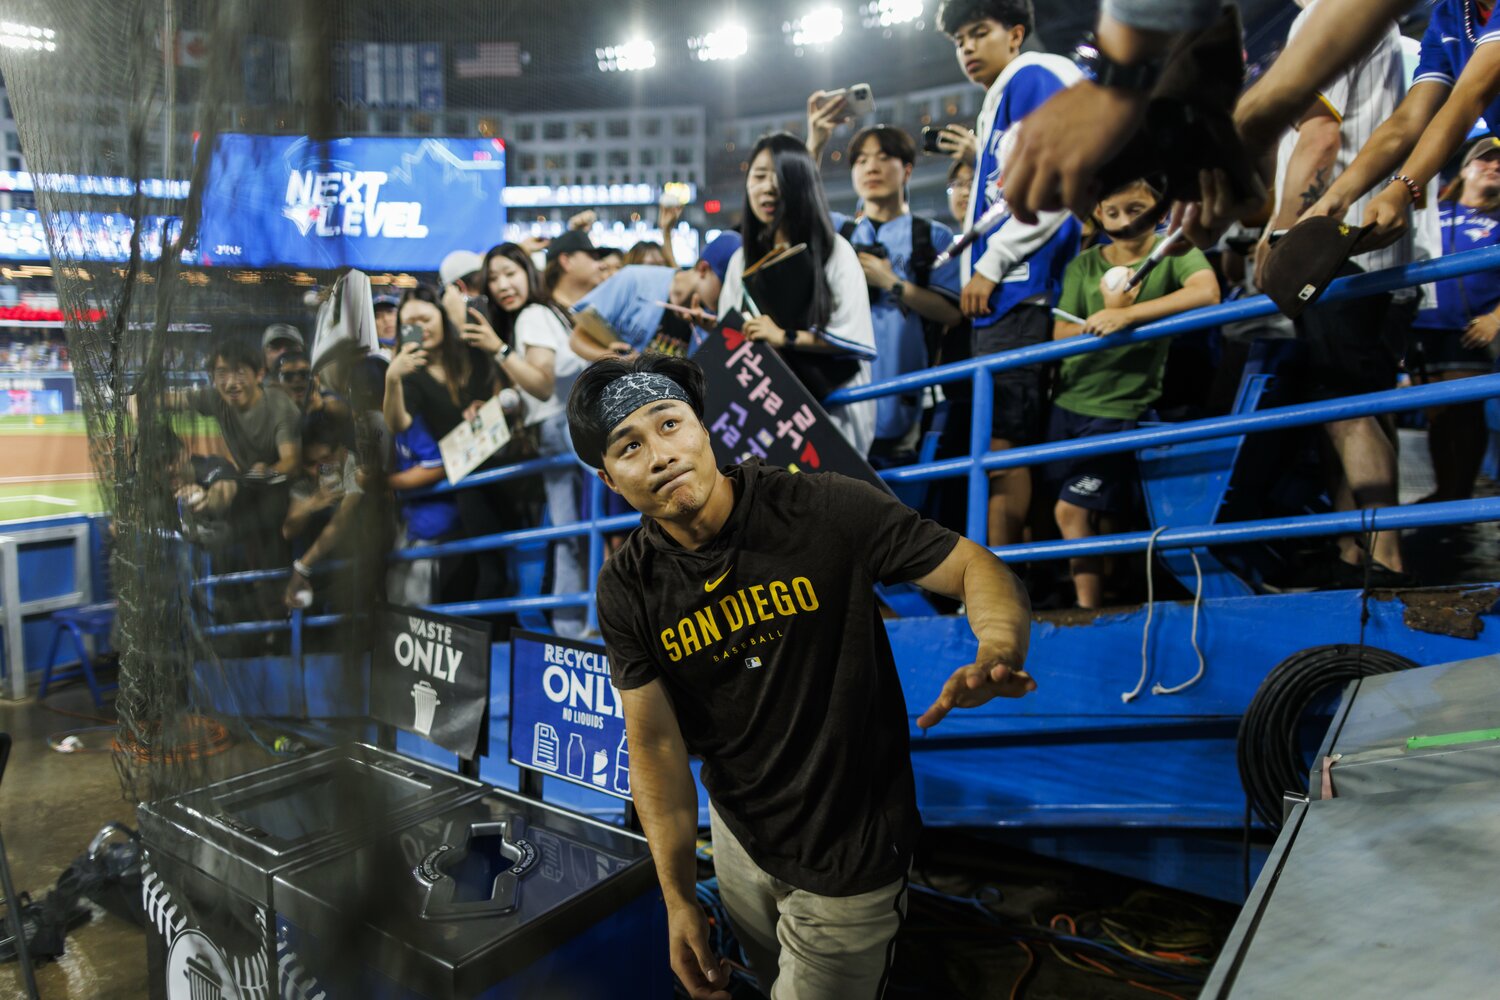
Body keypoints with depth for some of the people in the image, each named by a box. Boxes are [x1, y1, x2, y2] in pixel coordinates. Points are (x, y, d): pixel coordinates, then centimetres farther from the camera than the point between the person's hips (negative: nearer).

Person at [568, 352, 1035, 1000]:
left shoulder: (824, 511, -22)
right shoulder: (628, 591, -12)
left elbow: (977, 569, -17)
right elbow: (656, 746, -8)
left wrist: (998, 654, -38)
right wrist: (679, 901, -7)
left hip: (848, 857, -4)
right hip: (738, 836, 4)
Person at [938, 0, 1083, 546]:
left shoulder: (1035, 78, -1)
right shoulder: (998, 104, 27)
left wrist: (990, 265, -12)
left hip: (1021, 292, -10)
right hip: (1001, 299, 10)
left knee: (1000, 445, -12)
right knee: (1010, 447, 7)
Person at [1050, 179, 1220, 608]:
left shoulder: (1174, 252, -4)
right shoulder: (1083, 266, 6)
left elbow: (1207, 291, -26)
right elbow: (1061, 335, -1)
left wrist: (1127, 315, -32)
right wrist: (1105, 315, -19)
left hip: (1120, 407, -5)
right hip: (1068, 403, 5)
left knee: (1072, 512, -10)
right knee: (1069, 513, 10)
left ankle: (1089, 609, 2)